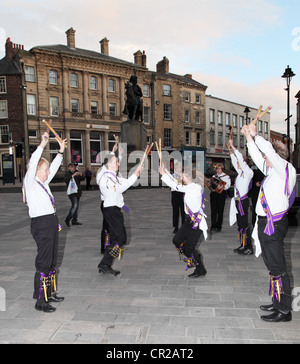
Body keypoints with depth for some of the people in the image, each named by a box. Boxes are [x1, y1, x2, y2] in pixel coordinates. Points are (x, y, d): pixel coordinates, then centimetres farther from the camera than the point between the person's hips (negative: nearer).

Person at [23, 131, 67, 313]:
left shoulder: (44, 183, 15)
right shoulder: (30, 183, -6)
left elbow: (54, 167, 23)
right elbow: (32, 164, -20)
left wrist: (61, 150, 19)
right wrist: (42, 145, -23)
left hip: (52, 223, 9)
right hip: (41, 224, -9)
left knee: (52, 260, 16)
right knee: (44, 262, -4)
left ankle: (50, 293, 30)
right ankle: (41, 300, 7)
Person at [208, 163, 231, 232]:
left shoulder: (226, 176, 2)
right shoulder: (214, 176, 19)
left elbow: (228, 184, -11)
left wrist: (222, 187, -27)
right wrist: (209, 185, 5)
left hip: (221, 194, -4)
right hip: (213, 193, 4)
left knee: (220, 211, 1)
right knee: (213, 210, 0)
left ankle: (219, 226, 10)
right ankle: (213, 226, 6)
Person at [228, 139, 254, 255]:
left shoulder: (248, 172, -8)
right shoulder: (240, 172, 13)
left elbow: (241, 159, -18)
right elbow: (234, 161, 24)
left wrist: (232, 146, -14)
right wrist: (230, 150, 17)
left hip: (243, 201, -9)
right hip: (238, 201, 9)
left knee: (244, 225, -6)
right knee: (240, 224, 12)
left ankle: (249, 248, 1)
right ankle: (242, 246, 20)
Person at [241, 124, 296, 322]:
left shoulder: (286, 170, -10)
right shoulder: (272, 171, 14)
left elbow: (269, 150, -23)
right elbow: (257, 157, 23)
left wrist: (256, 136, -11)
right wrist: (249, 137, 18)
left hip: (274, 224, -10)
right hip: (266, 223, 10)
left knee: (278, 267, -3)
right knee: (272, 266, 17)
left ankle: (284, 310, 8)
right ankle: (277, 303, 30)